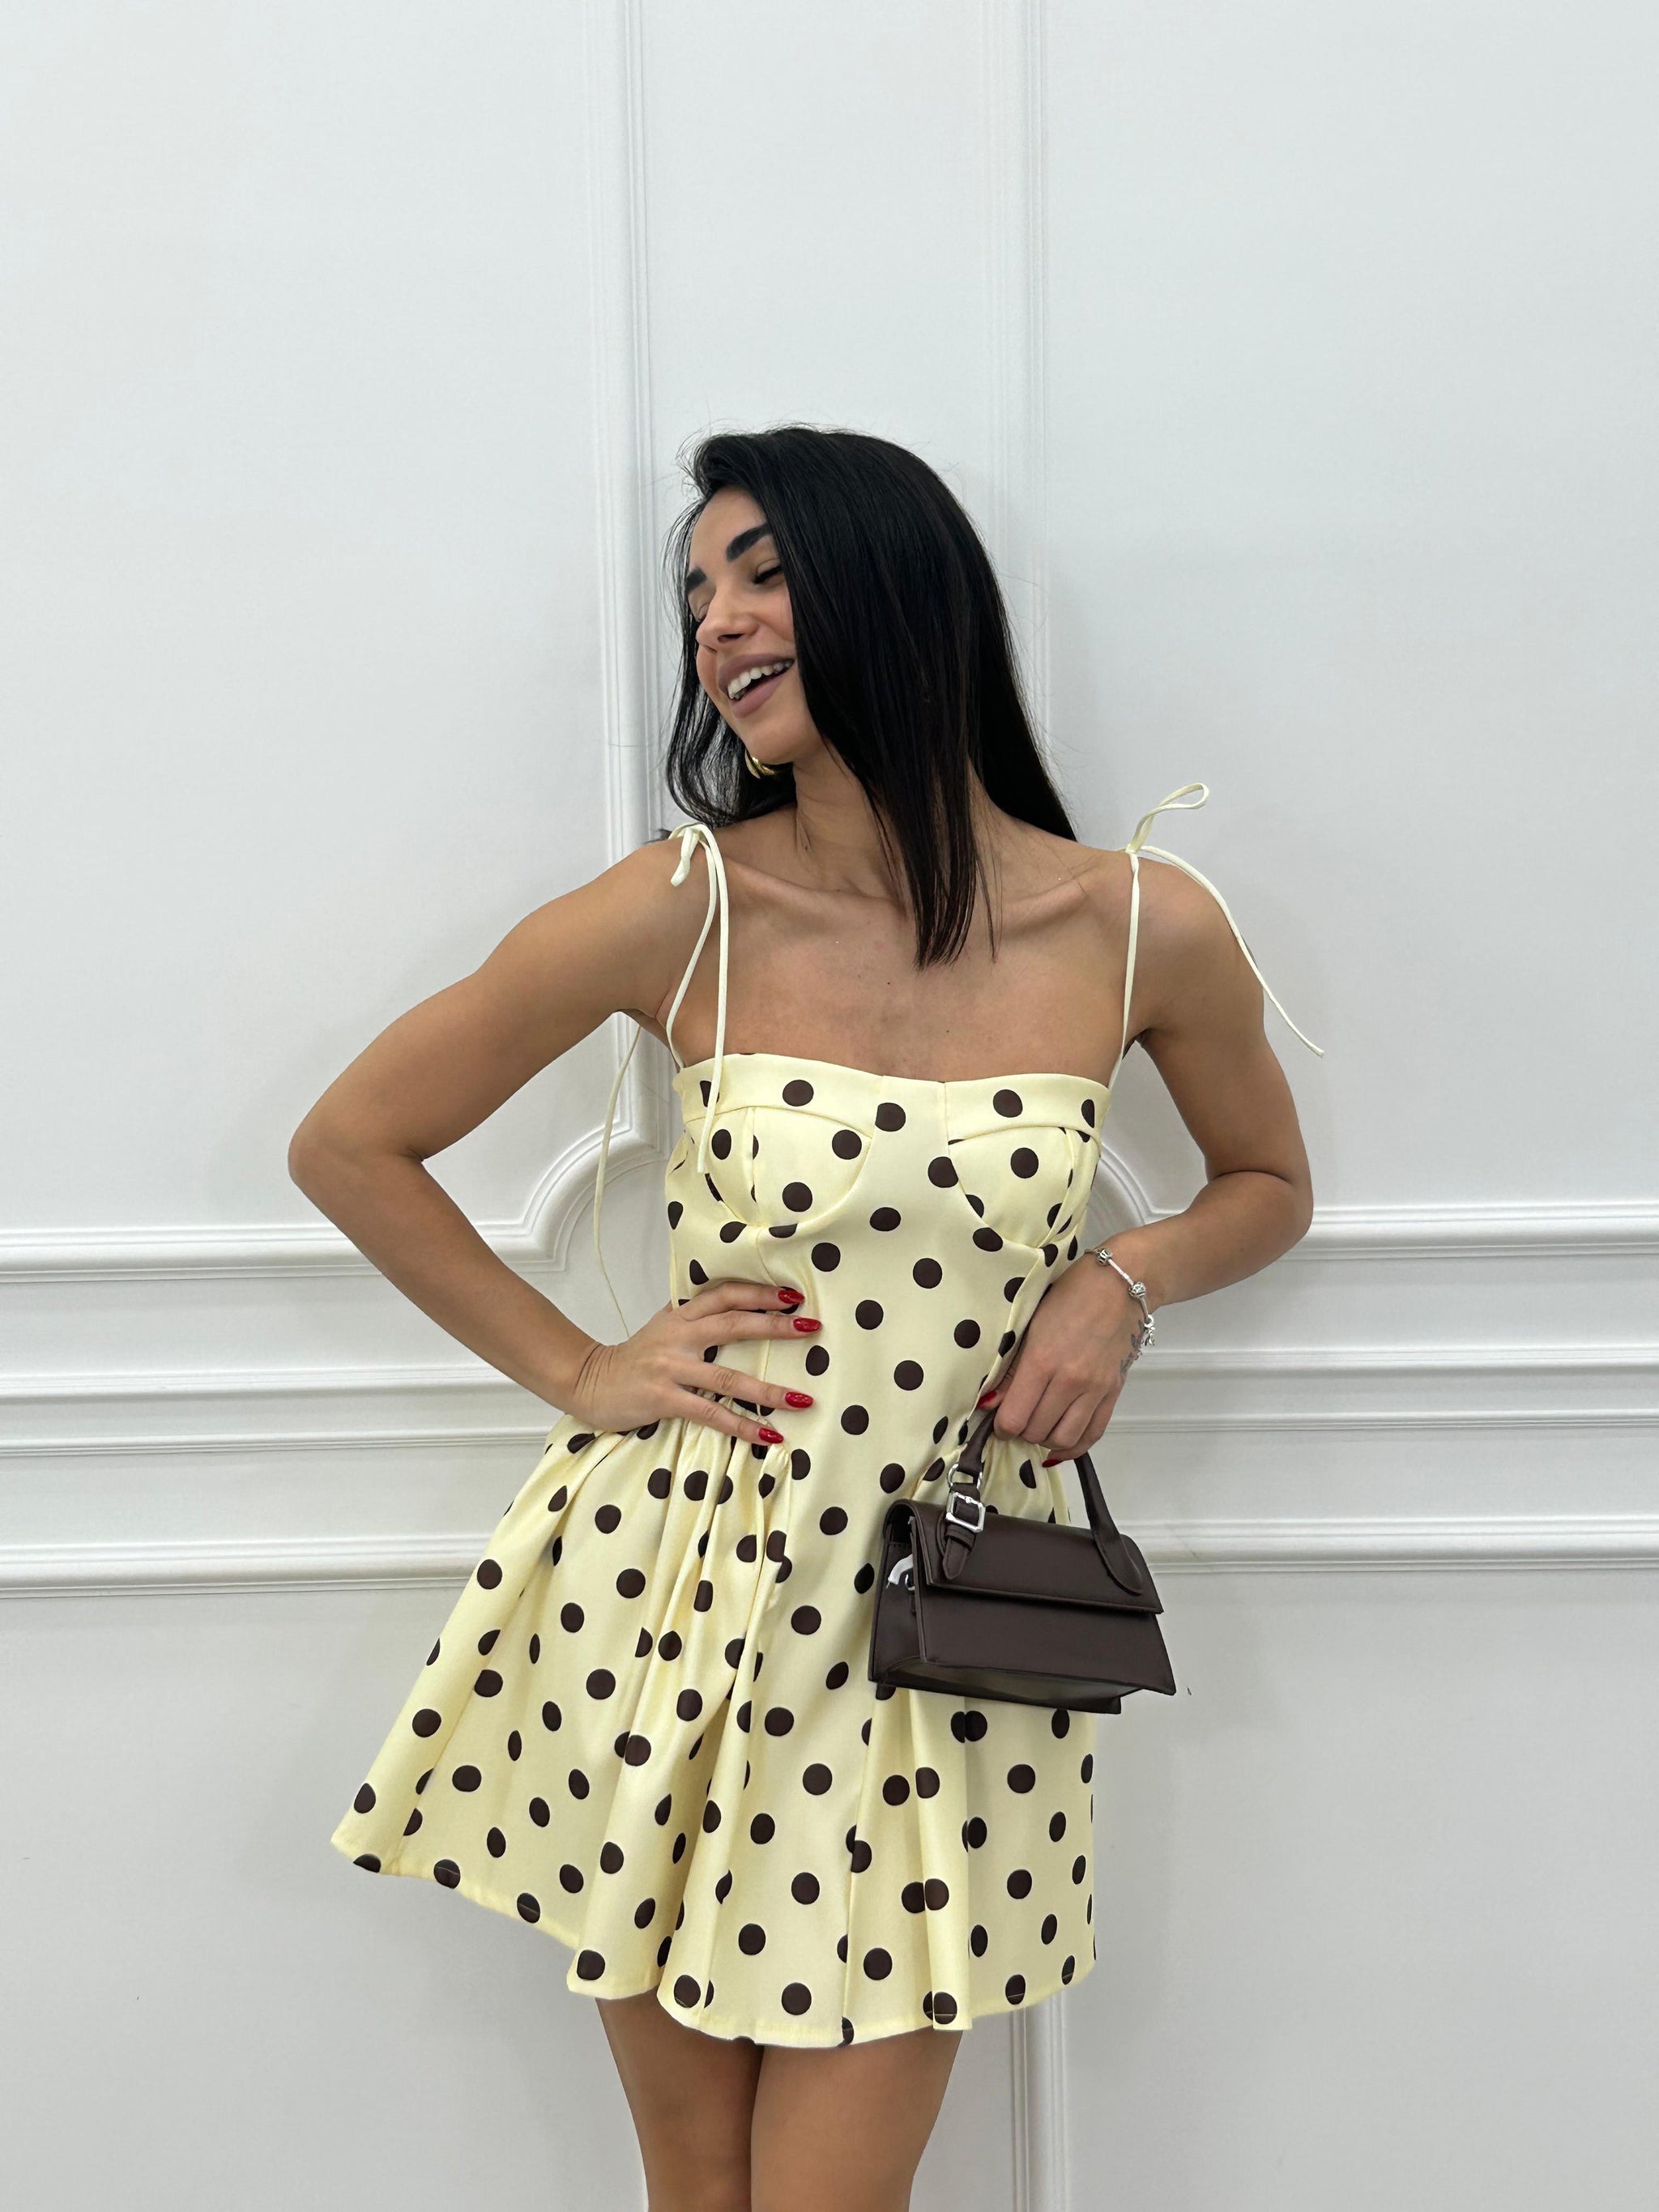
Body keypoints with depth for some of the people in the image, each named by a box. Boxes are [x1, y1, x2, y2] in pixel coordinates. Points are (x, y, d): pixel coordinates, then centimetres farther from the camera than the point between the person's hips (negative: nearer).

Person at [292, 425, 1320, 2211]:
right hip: (669, 1594, 0)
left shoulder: (1146, 931, -6)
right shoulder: (683, 910, -8)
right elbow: (348, 1143, 2)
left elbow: (1269, 1186, 14)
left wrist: (1128, 1277, -6)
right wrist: (574, 1372, -2)